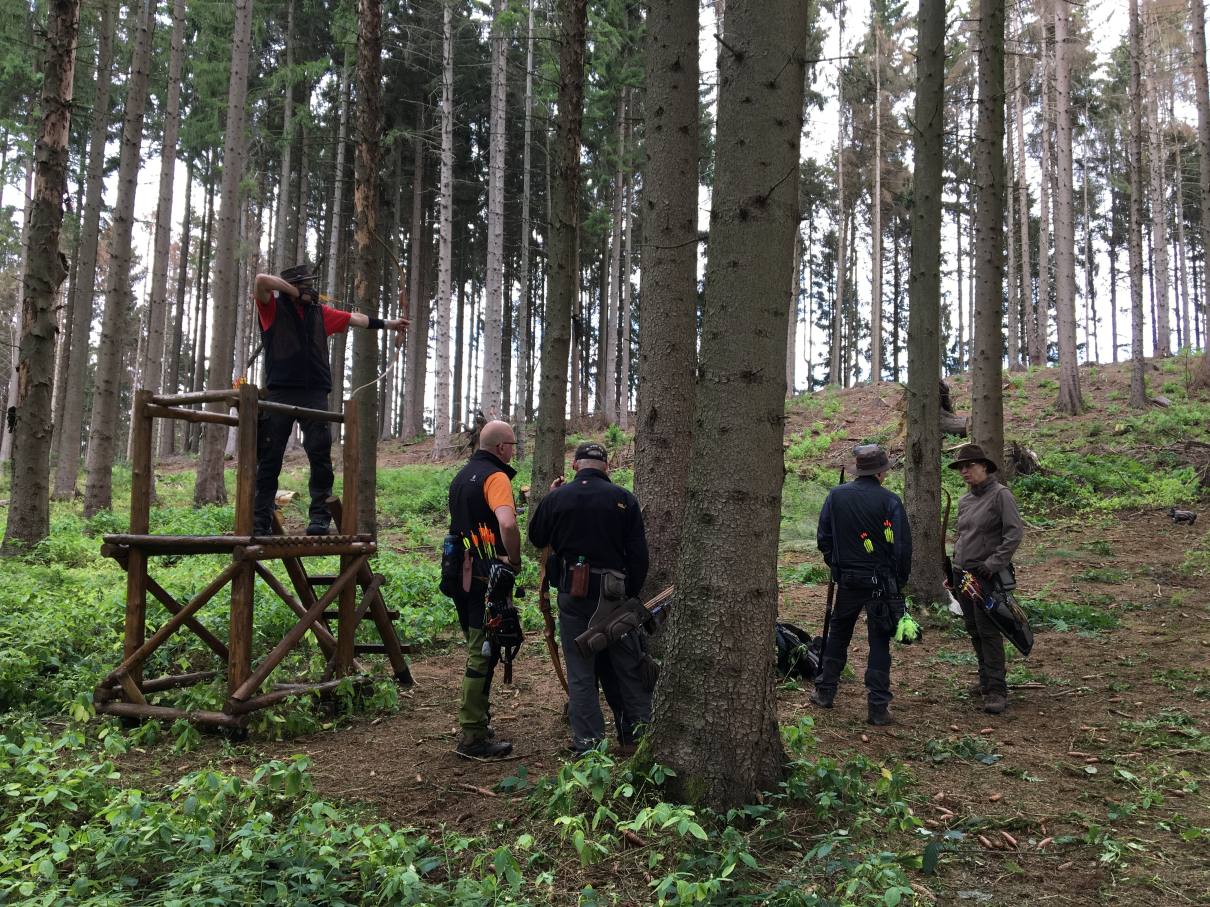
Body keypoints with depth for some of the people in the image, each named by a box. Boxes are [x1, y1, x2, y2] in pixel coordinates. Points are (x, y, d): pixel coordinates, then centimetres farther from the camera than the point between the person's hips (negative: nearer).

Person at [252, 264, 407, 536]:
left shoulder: (320, 312, 18)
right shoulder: (273, 308, 5)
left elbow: (355, 318, 26)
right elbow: (261, 280, -12)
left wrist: (388, 324, 31)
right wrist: (296, 293, -3)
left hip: (314, 394, 3)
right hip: (279, 392, -3)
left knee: (320, 455, -6)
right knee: (269, 458, 1)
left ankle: (320, 516, -3)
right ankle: (260, 521, 6)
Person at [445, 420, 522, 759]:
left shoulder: (461, 476, 16)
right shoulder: (495, 476, -13)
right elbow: (507, 523, -30)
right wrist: (515, 559, -16)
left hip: (460, 574, 9)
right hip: (486, 577, -9)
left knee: (476, 650, 19)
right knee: (483, 653, -3)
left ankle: (478, 721, 30)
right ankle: (473, 737, 2)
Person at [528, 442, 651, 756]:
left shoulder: (557, 498, -1)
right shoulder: (623, 499, -3)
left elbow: (536, 538, 14)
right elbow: (639, 554, -3)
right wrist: (632, 593, 8)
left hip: (572, 594, 0)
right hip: (614, 596, 0)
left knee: (581, 671, 6)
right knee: (626, 667, 13)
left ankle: (588, 743, 7)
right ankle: (639, 734, 20)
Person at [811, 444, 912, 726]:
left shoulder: (836, 495, -1)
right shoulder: (889, 501, -11)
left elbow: (823, 537, 6)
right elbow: (902, 546, -9)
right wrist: (900, 580, 4)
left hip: (847, 580, 3)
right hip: (881, 582, -3)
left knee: (837, 635, 19)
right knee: (879, 644, 4)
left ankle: (825, 692, 26)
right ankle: (878, 707, 6)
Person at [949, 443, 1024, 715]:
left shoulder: (1000, 495, -8)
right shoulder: (964, 501, 14)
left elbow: (1015, 533, -15)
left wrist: (993, 564, -20)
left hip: (987, 576, -7)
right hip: (964, 574, 7)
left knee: (988, 632, -9)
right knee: (974, 631, 12)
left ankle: (996, 690, -4)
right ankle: (986, 680, 26)